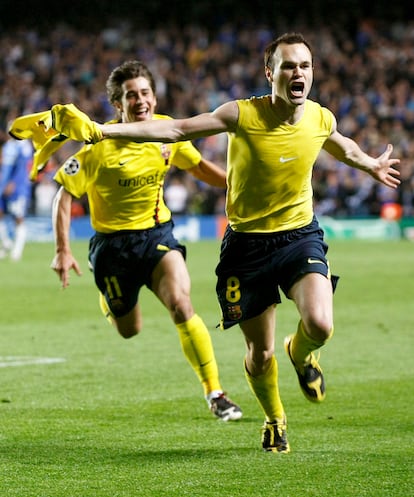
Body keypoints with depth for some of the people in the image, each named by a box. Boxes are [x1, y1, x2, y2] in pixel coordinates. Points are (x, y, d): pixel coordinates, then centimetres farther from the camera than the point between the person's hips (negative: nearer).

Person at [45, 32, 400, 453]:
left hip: (300, 235, 2)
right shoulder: (242, 115, -16)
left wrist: (372, 166, 40)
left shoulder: (321, 119, -4)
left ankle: (301, 353, 16)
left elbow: (344, 149, 21)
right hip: (247, 242, -2)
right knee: (259, 354, 2)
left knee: (320, 326, -23)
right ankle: (274, 419, 34)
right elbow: (175, 130, -17)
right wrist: (101, 130, -25)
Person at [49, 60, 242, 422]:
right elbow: (64, 193, -12)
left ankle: (215, 393, -17)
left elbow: (198, 166, 12)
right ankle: (109, 299, 50)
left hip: (157, 234, 2)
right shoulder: (100, 146, -19)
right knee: (130, 330, 11)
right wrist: (63, 252, -16)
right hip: (113, 242, -2)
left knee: (181, 304, -23)